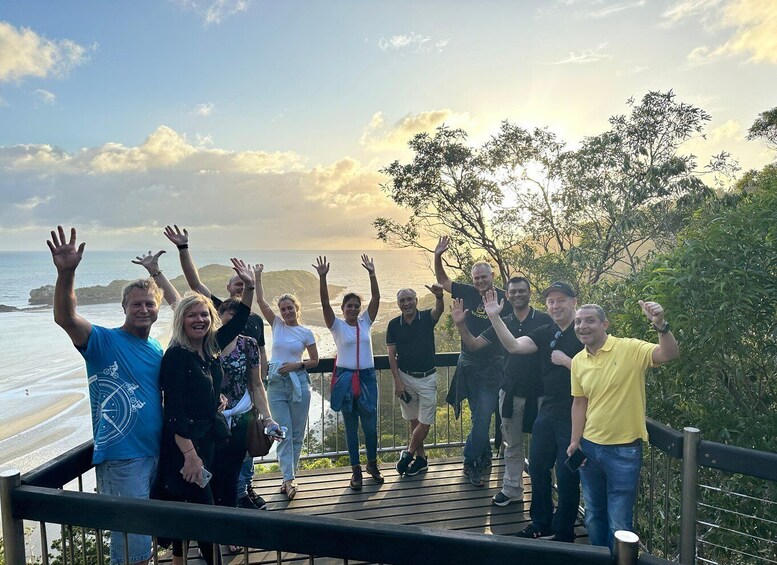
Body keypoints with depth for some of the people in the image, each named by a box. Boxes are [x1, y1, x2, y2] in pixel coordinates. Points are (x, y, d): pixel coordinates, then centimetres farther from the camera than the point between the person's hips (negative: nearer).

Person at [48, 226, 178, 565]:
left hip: (156, 454, 6)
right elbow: (65, 317, -26)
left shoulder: (157, 349, 10)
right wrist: (66, 274, -40)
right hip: (121, 458, -6)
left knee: (145, 535, 22)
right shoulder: (104, 342, -9)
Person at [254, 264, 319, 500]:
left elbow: (315, 361, 5)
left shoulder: (306, 332, 2)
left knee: (297, 433, 6)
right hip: (276, 384, 1)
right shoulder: (277, 324, 5)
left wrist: (297, 365, -10)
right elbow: (260, 300, -1)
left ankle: (290, 475, 21)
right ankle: (289, 479, -3)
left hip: (298, 383, 0)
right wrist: (257, 277, -2)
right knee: (284, 433, -3)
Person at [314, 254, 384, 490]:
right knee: (351, 426, 7)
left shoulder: (366, 322, 6)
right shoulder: (337, 326, -1)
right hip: (345, 377, -2)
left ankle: (372, 464, 27)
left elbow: (376, 298, -2)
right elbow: (325, 303, -13)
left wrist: (372, 274, -11)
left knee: (370, 424, 6)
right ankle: (356, 470, 18)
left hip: (367, 377, 2)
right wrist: (322, 277, -24)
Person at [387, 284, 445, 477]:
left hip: (427, 378, -1)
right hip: (405, 377, 1)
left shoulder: (427, 318, -5)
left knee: (425, 422, 1)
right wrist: (398, 381, -8)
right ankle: (420, 457, 23)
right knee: (413, 420, 10)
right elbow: (392, 355, -1)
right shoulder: (394, 325, -2)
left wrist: (439, 296, -52)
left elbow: (439, 309, -28)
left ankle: (408, 453, 19)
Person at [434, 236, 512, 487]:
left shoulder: (504, 298, -6)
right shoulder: (468, 293, 1)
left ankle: (470, 462, 10)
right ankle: (484, 460, 28)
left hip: (493, 365, -3)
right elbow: (443, 280, 10)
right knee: (478, 417, 13)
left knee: (483, 417, -5)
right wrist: (437, 257, -4)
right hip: (469, 363, 3)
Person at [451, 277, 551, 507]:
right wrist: (461, 324, -13)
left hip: (538, 392, -3)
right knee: (512, 444, 14)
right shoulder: (503, 323, 5)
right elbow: (474, 345, 3)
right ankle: (512, 490, 27)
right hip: (510, 392, 4)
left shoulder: (544, 320, -7)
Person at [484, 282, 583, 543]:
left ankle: (563, 533, 26)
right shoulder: (545, 333, 7)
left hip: (573, 415, -6)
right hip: (547, 411, 7)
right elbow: (514, 346, -8)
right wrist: (495, 317, -17)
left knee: (567, 475, 6)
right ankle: (541, 523, 35)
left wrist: (565, 360, -18)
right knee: (537, 467, 16)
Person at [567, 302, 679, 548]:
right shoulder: (578, 361, 2)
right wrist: (575, 440, 5)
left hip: (624, 450, -5)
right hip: (589, 447, 5)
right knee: (593, 517, 22)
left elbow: (669, 354, -26)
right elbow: (579, 402, 9)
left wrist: (660, 325, -43)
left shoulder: (629, 348, -13)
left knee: (619, 523, 6)